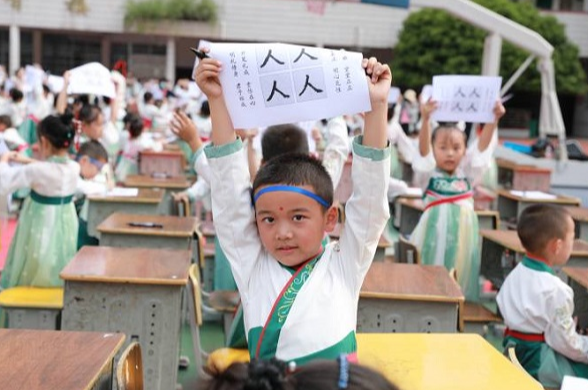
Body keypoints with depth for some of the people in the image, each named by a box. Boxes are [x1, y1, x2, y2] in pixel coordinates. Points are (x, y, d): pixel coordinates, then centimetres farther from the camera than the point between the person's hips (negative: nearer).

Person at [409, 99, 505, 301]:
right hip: (435, 235, -3)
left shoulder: (467, 175, 10)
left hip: (462, 236, 3)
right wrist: (425, 120, -29)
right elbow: (423, 149, -13)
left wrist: (494, 119, -12)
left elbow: (482, 146, 1)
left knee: (461, 278, 4)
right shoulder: (429, 175, 2)